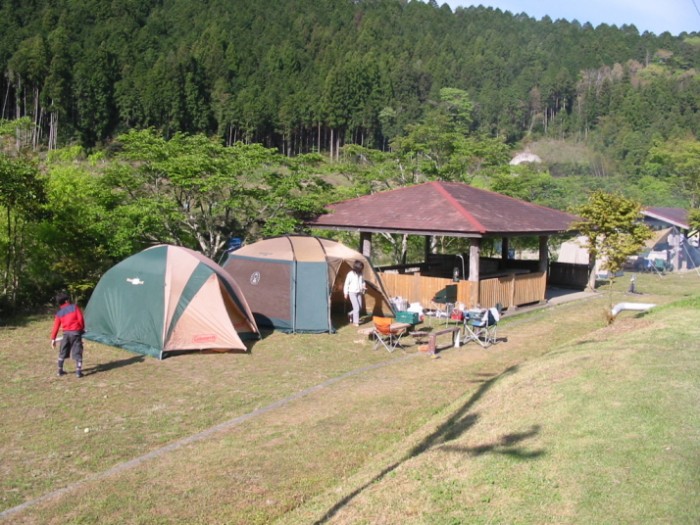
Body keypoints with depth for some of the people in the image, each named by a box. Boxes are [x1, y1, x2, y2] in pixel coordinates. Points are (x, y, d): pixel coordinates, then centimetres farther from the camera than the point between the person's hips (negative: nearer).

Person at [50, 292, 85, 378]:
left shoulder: (59, 313, 11)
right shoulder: (74, 307, 2)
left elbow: (56, 327, 9)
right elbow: (80, 319, -5)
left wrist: (53, 339, 12)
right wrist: (82, 328, 11)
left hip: (66, 333, 3)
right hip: (76, 332, -3)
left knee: (62, 353, 19)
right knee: (77, 353, -2)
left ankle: (60, 370, 24)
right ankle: (78, 371, -9)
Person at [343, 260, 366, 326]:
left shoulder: (360, 274, 2)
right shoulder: (350, 274, -14)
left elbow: (362, 282, 18)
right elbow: (346, 284, -8)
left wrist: (363, 287, -3)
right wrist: (346, 293, -6)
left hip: (359, 293, 6)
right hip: (352, 293, -6)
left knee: (360, 307, 7)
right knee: (356, 307, -11)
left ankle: (351, 314, 33)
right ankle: (356, 322, 0)